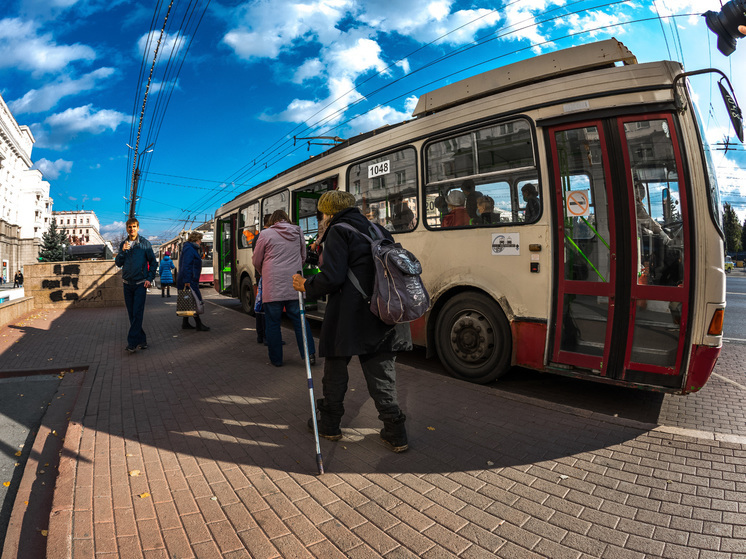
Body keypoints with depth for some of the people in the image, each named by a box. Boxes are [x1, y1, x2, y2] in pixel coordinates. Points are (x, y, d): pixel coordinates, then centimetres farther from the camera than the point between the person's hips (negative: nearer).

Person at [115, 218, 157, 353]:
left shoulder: (145, 243, -1)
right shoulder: (123, 244, 10)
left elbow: (153, 262, 1)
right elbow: (118, 263, 7)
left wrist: (149, 278, -8)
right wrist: (123, 251, -11)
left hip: (140, 283, -4)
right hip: (127, 283, 5)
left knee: (137, 314, -10)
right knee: (131, 314, 7)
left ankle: (132, 342, -10)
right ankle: (141, 339, 16)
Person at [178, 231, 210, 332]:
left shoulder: (192, 249, 19)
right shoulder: (189, 249, -14)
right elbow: (186, 266, -22)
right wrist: (187, 281, -26)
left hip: (191, 281, 11)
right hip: (189, 281, -11)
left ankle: (185, 323, 21)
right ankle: (199, 325, -5)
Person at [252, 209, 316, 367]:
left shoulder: (266, 234, -2)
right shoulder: (298, 232, 8)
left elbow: (256, 261, 7)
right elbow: (303, 257, 19)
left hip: (273, 286, -3)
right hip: (294, 285, 3)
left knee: (273, 322, 6)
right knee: (299, 319, 9)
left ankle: (276, 359, 14)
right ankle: (309, 353, 6)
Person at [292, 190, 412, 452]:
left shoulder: (339, 231, -6)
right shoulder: (379, 230, 15)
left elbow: (332, 278, -17)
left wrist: (306, 286, 1)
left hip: (348, 317, -6)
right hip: (383, 317, 6)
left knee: (335, 371, 14)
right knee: (381, 375, 14)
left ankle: (329, 424, 31)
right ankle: (395, 433, 16)